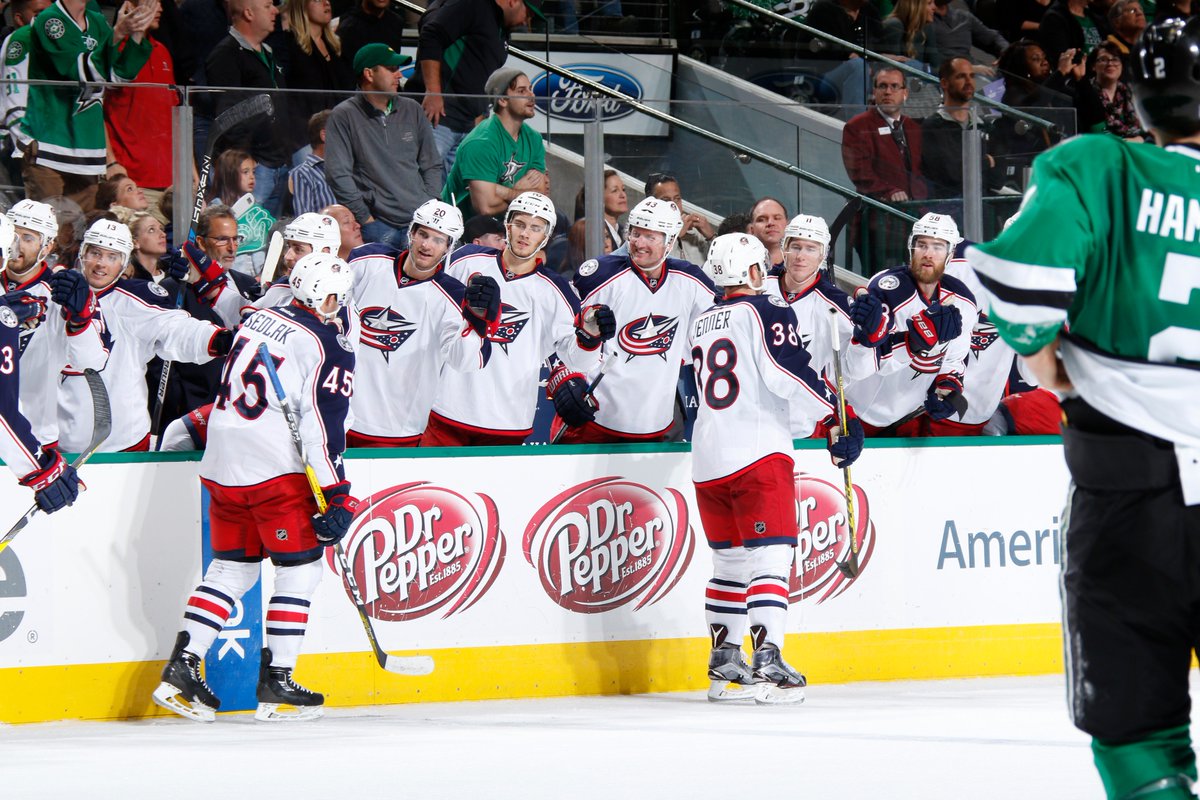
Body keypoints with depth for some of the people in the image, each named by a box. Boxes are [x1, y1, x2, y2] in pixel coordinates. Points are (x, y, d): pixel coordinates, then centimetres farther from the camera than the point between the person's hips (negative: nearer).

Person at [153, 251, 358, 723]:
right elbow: (322, 426, -15)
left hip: (223, 462, 7)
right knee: (300, 569, 3)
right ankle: (276, 685, -1)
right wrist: (336, 495, -14)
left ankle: (180, 669, 8)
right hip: (275, 469, -7)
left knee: (233, 567, 15)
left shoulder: (259, 319, 12)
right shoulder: (327, 347, -9)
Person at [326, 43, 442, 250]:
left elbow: (433, 165, 21)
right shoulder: (343, 116, 1)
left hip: (420, 221, 4)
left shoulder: (412, 110, 16)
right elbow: (337, 173, -5)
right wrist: (365, 218, -8)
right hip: (378, 224, -4)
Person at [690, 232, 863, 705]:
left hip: (707, 461, 7)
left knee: (730, 560, 17)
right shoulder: (767, 313, -5)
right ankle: (767, 662, -21)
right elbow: (788, 374, -17)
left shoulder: (700, 326, 16)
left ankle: (724, 664, 20)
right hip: (758, 454, -7)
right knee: (770, 557, -10)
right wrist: (837, 418, -14)